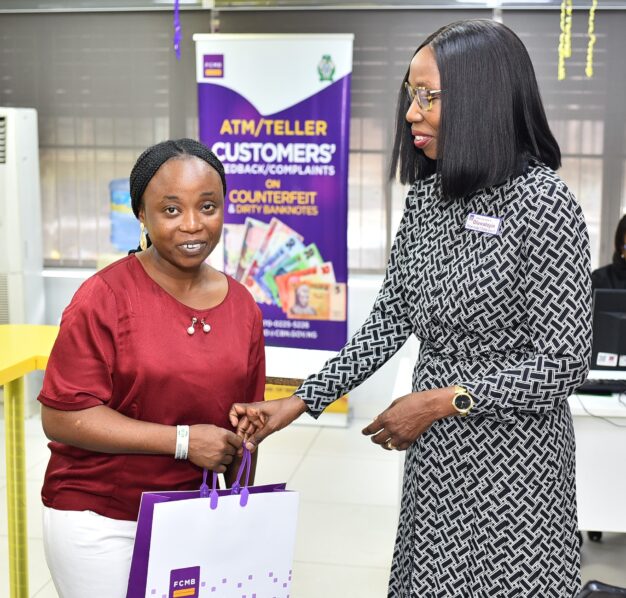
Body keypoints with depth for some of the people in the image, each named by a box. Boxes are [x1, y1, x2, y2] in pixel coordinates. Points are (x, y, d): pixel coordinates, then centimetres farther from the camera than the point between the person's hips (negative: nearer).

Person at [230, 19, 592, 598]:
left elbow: (564, 363, -16)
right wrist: (299, 403, 0)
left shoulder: (541, 202, -17)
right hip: (434, 453, 6)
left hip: (512, 458, -6)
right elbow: (390, 320, 6)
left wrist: (442, 400, -15)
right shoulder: (427, 196, 3)